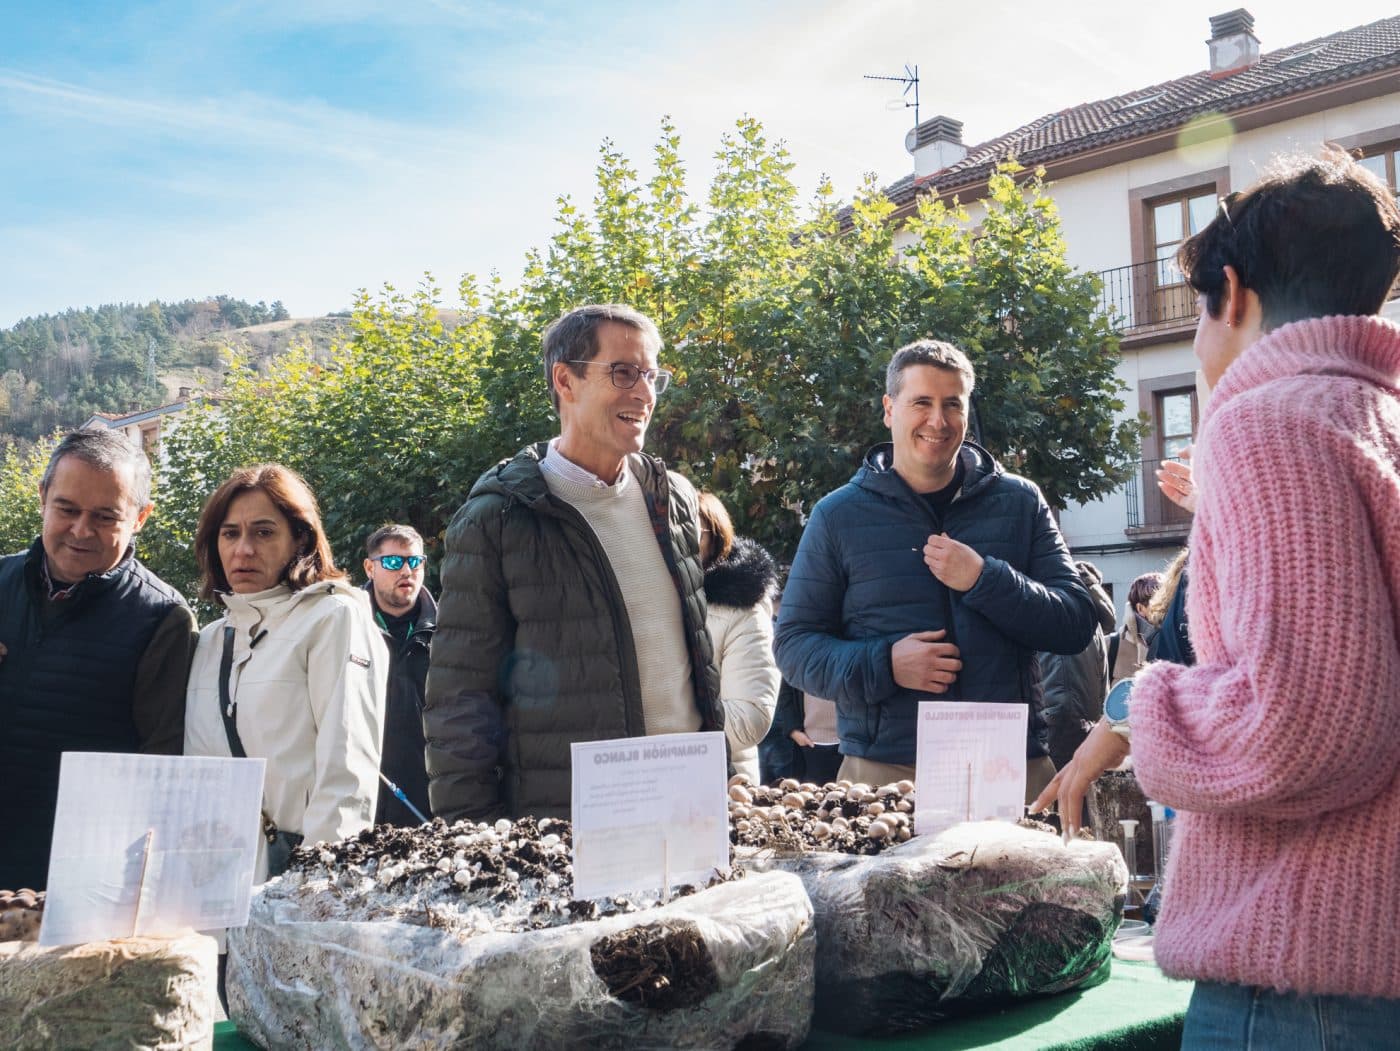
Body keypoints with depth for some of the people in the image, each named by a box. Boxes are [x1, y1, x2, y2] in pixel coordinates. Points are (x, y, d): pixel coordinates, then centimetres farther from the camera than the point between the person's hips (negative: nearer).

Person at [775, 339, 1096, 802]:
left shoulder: (1020, 502, 8)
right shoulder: (838, 516, 4)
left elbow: (1076, 624, 3)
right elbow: (793, 646, 4)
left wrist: (983, 579, -13)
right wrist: (883, 663, -14)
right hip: (882, 772, -1)